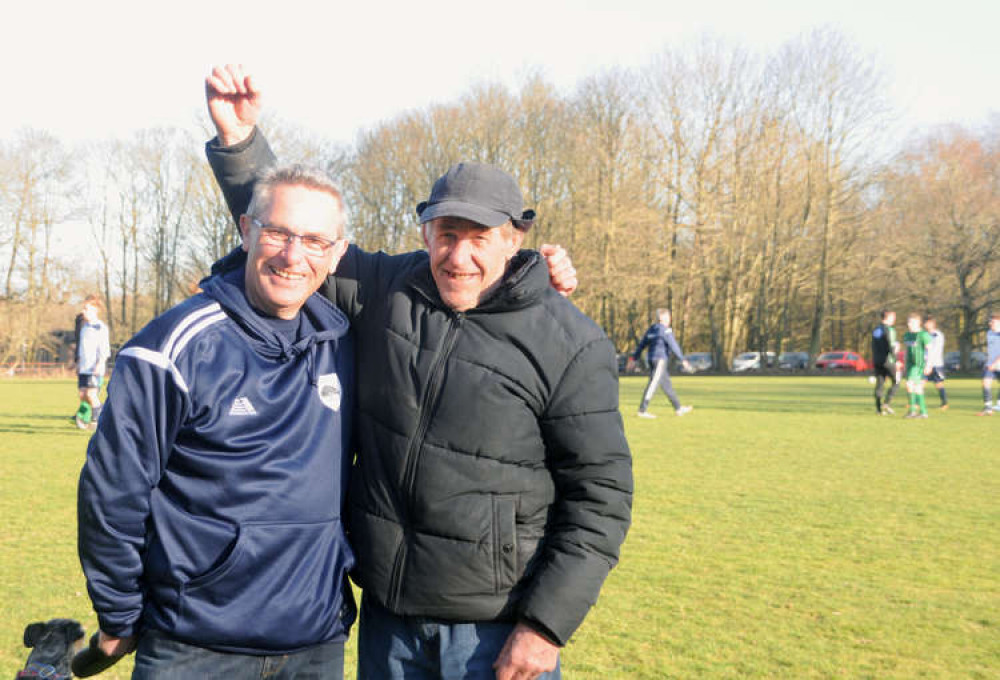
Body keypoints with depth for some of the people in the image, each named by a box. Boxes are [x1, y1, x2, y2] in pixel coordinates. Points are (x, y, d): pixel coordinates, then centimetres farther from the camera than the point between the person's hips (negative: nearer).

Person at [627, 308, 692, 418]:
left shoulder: (651, 329, 15)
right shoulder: (666, 330, -9)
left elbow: (641, 344, 17)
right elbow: (673, 345, -14)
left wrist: (634, 358, 20)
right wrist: (683, 360, -13)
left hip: (651, 358, 9)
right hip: (660, 359, -9)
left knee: (666, 384, 14)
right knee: (653, 384, -10)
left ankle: (678, 408, 23)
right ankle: (642, 410, -14)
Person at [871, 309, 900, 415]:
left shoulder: (875, 330, 13)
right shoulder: (889, 330, -11)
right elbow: (891, 347, -17)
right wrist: (896, 361, -13)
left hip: (876, 361, 7)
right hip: (887, 360, -7)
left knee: (879, 384, 7)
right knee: (896, 382, 4)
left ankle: (879, 408, 4)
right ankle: (886, 403, -6)